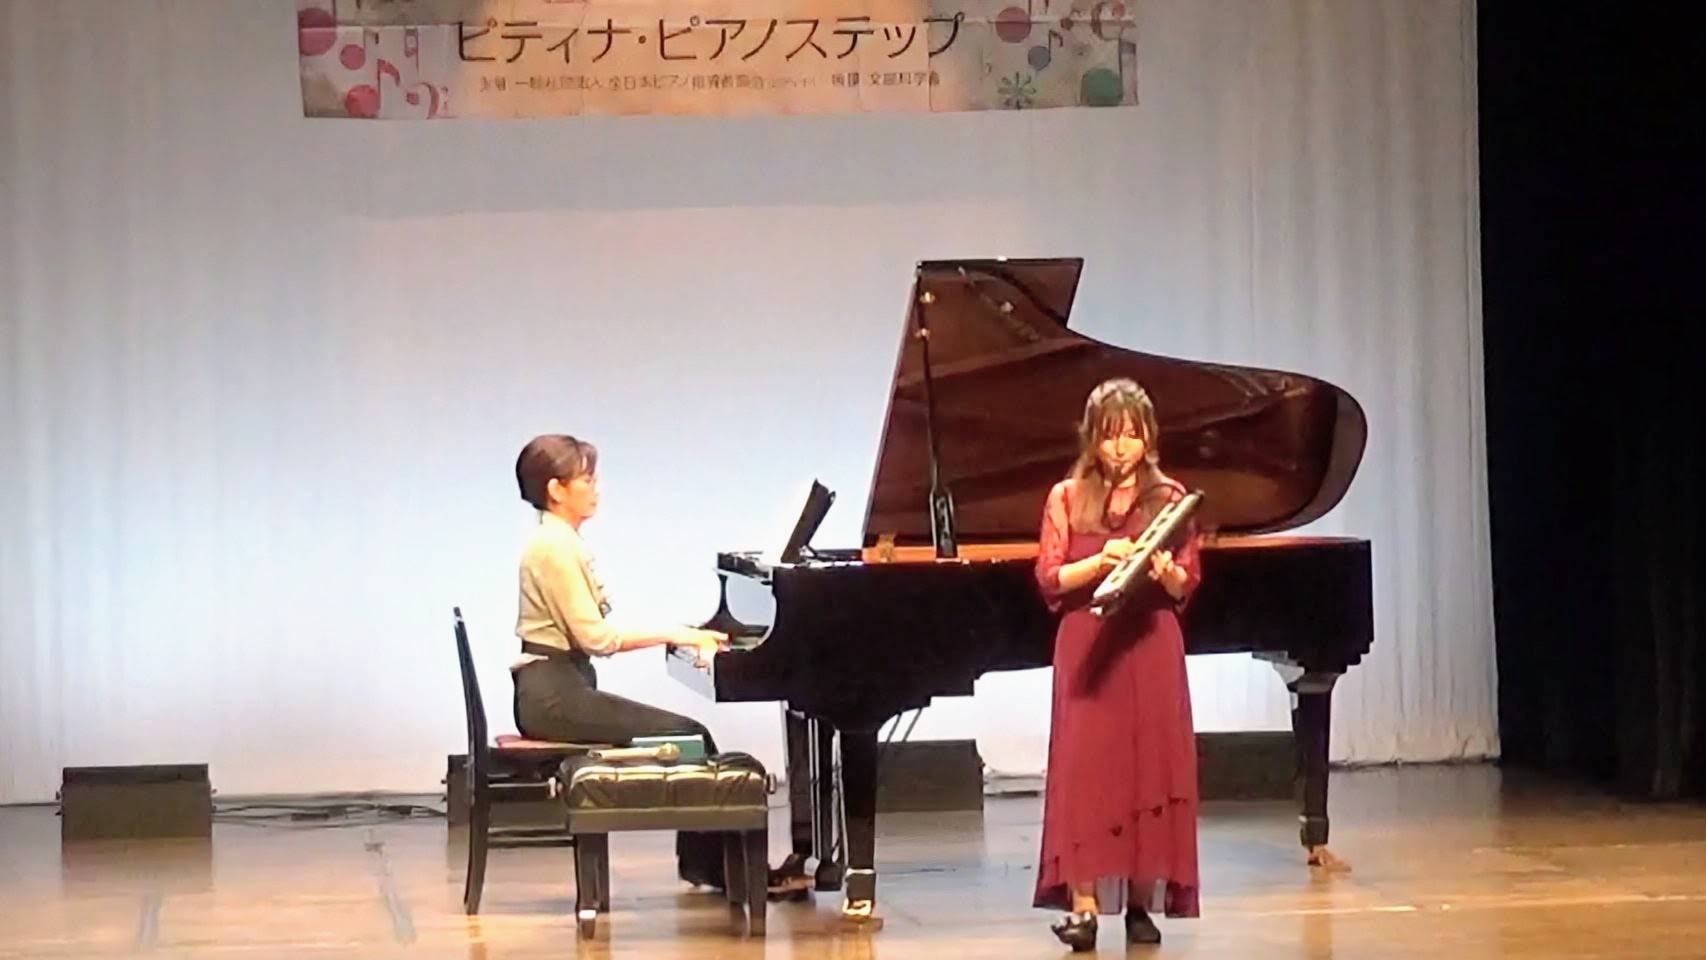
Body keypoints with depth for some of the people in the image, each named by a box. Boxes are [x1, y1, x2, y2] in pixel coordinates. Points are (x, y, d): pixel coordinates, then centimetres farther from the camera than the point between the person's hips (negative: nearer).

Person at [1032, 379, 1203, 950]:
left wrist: (1165, 570, -20)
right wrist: (1100, 562, -17)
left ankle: (1142, 902, 9)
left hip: (1151, 648, 1)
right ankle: (1083, 906, -7)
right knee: (1085, 771, -6)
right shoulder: (1068, 498, 5)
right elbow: (1048, 579, -1)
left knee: (1149, 768, 1)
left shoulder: (1169, 497, 5)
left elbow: (1187, 585, 2)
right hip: (1087, 649, -1)